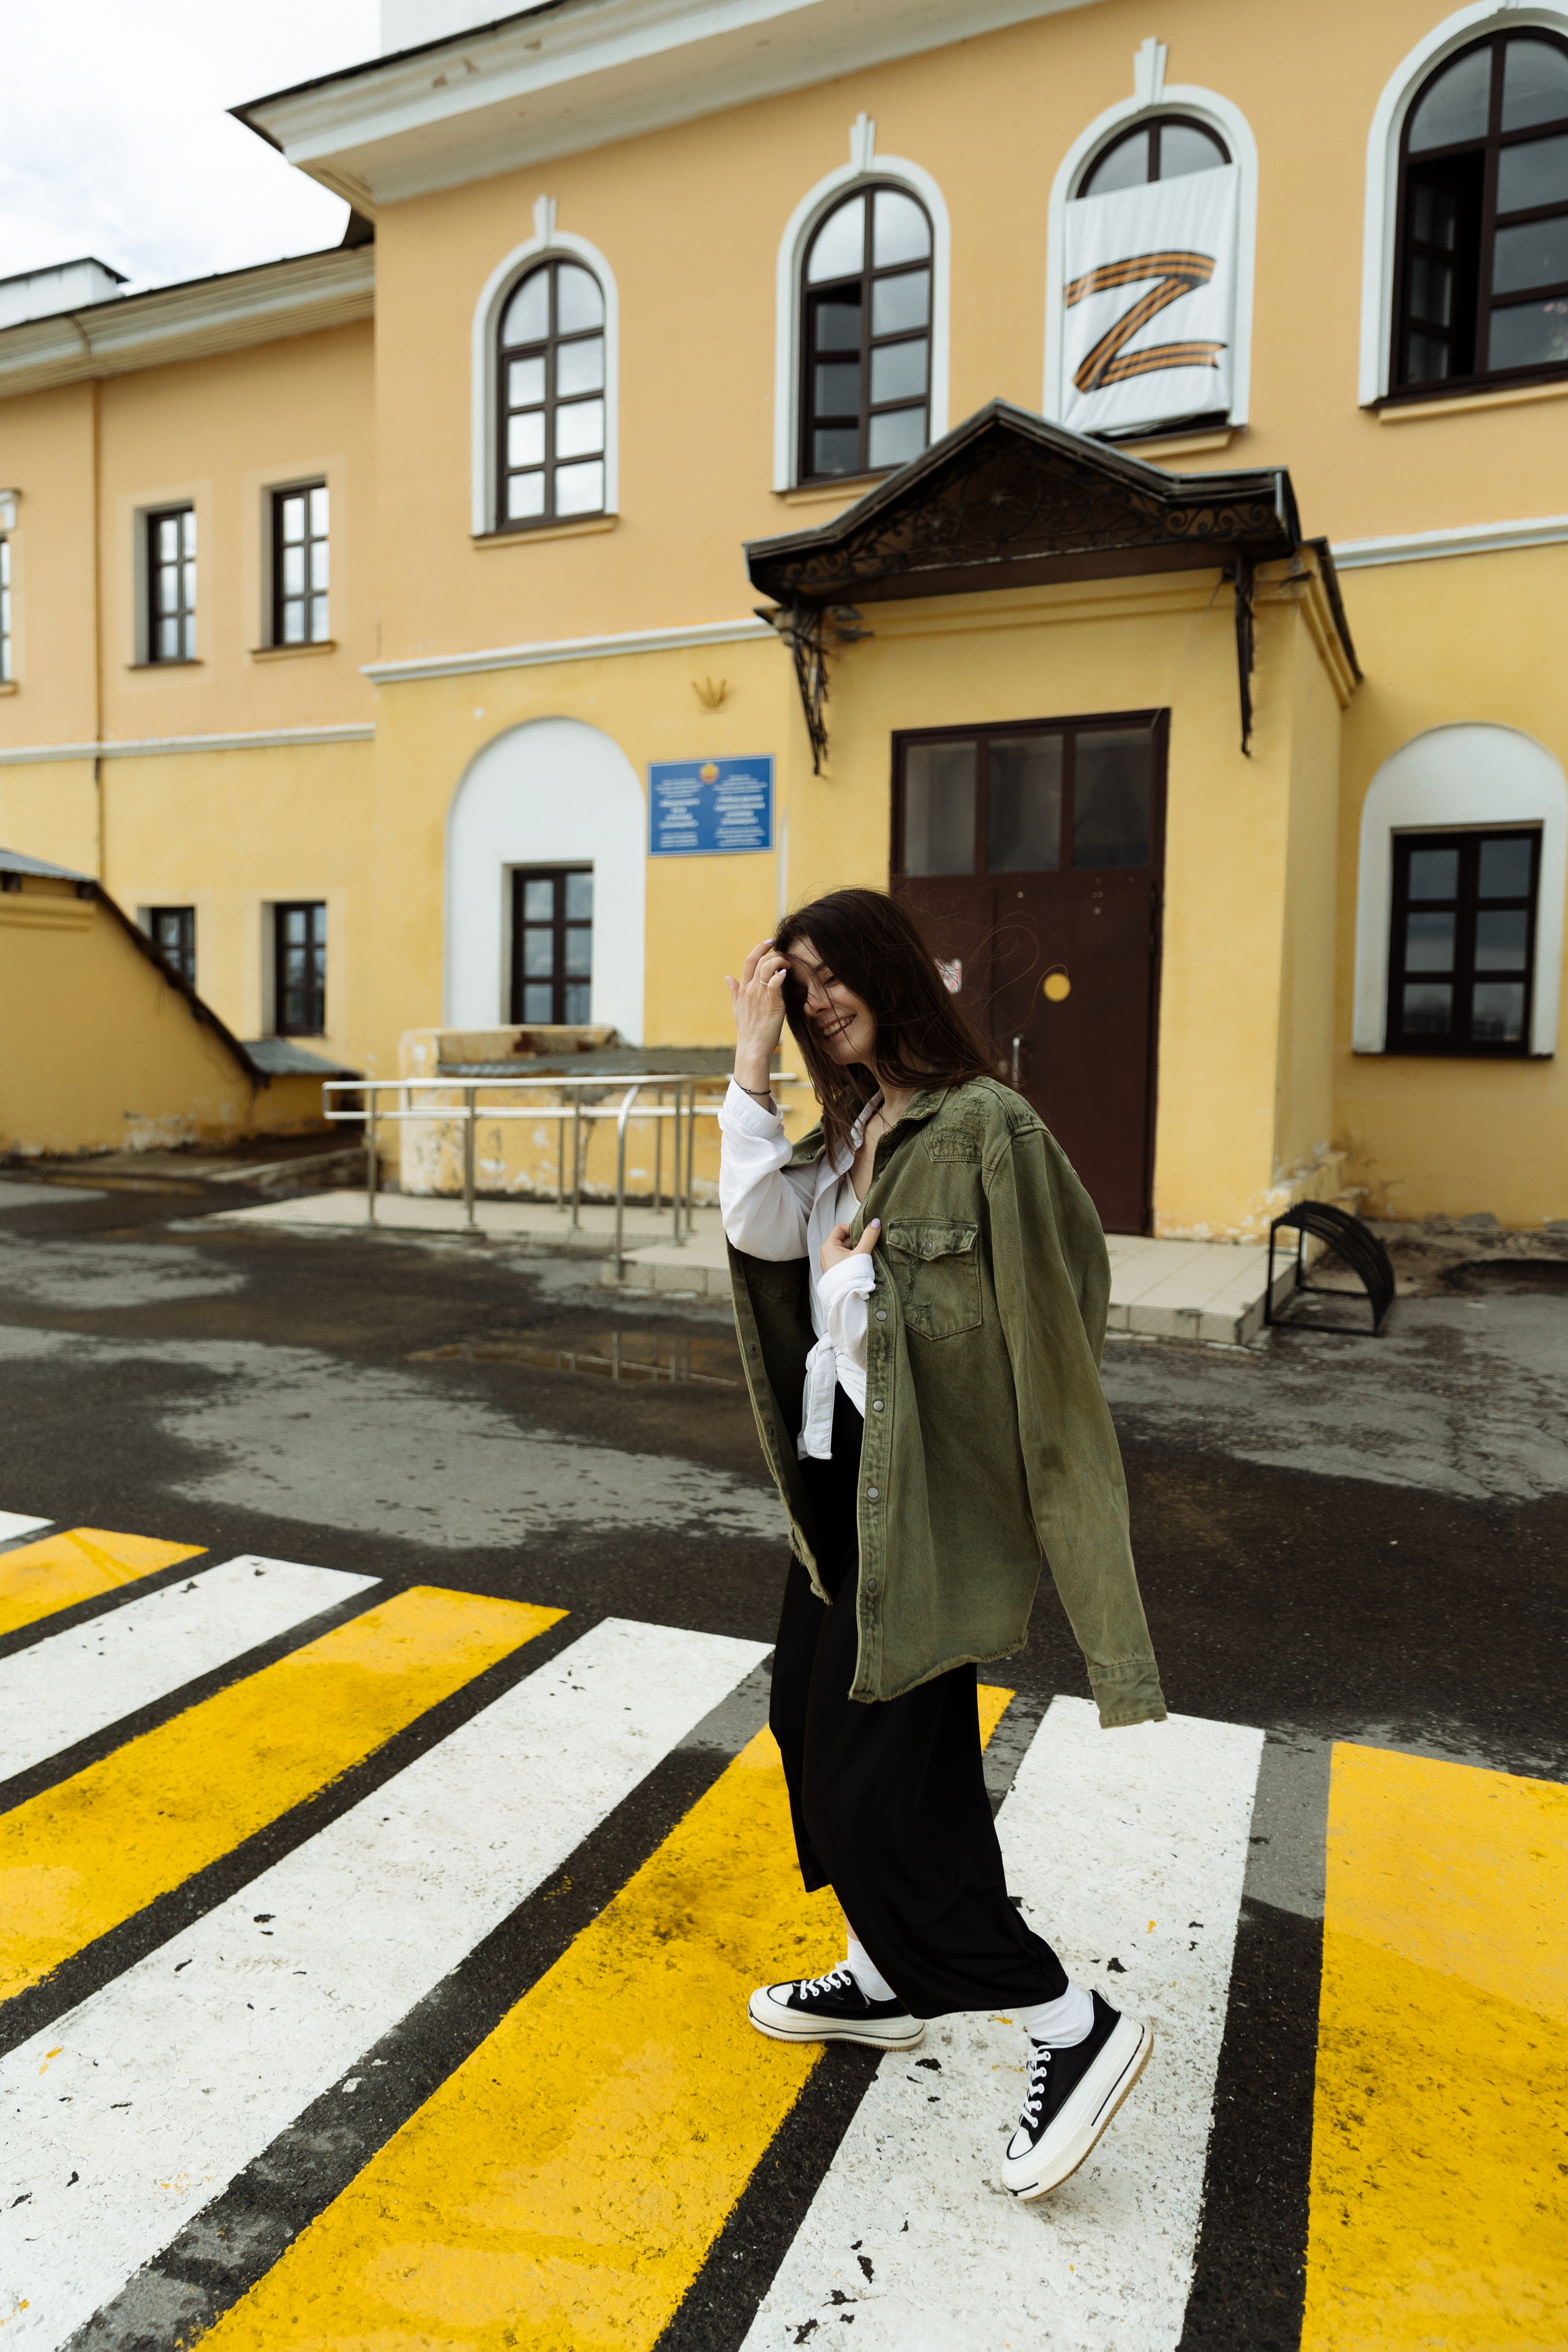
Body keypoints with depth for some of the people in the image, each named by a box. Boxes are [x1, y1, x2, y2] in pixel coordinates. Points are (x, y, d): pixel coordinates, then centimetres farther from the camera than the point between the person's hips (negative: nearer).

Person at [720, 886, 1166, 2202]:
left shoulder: (983, 1126, -17)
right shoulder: (851, 1128, 9)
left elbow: (1014, 1325, -20)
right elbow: (757, 1228, -5)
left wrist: (850, 1273, -12)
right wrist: (752, 1060, -7)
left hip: (922, 1499, -9)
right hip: (840, 1477, 9)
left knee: (876, 1775, -3)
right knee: (814, 1720, 19)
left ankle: (1074, 2028, 14)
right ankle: (884, 1985, 39)